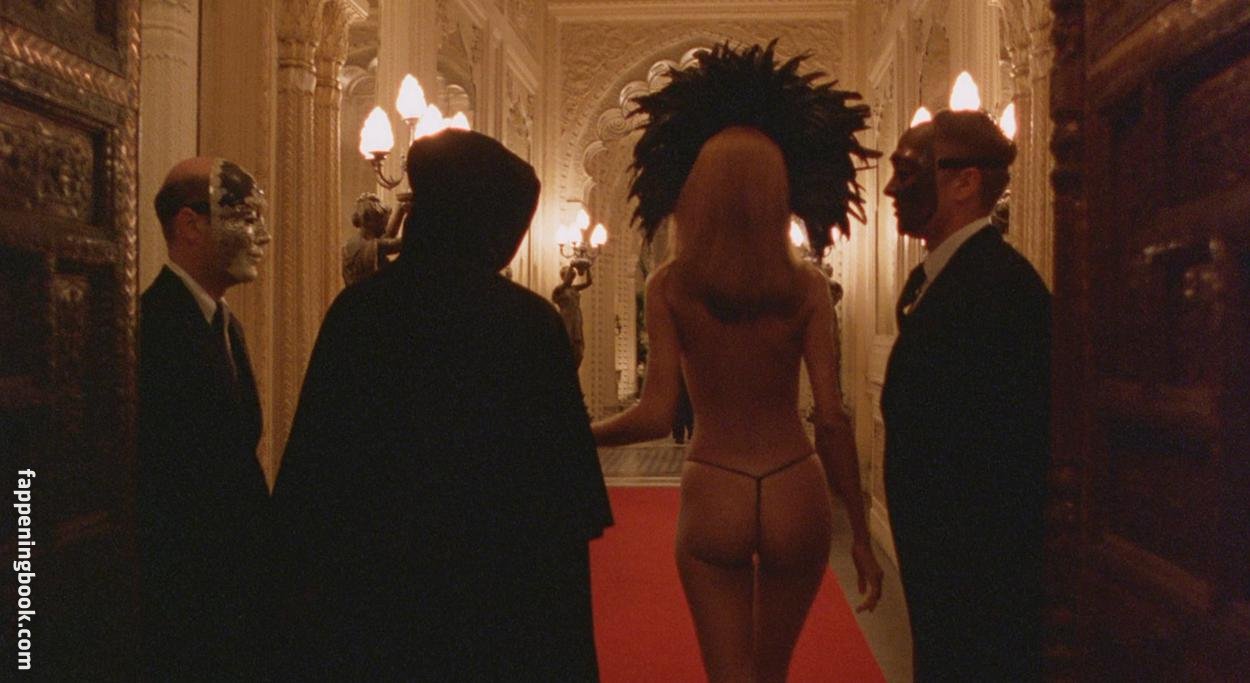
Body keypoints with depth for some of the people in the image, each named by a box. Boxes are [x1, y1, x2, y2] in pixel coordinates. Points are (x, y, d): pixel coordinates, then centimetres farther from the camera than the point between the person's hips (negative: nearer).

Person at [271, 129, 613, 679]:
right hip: (503, 589, -2)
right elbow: (567, 464, -11)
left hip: (371, 585, 2)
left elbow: (311, 456, -2)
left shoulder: (356, 310, -5)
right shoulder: (531, 320, -13)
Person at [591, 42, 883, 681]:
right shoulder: (807, 286, -4)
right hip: (796, 492, 2)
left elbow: (655, 415, -12)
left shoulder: (670, 285, -6)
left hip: (712, 494, -2)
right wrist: (860, 534, 1)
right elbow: (831, 417, -7)